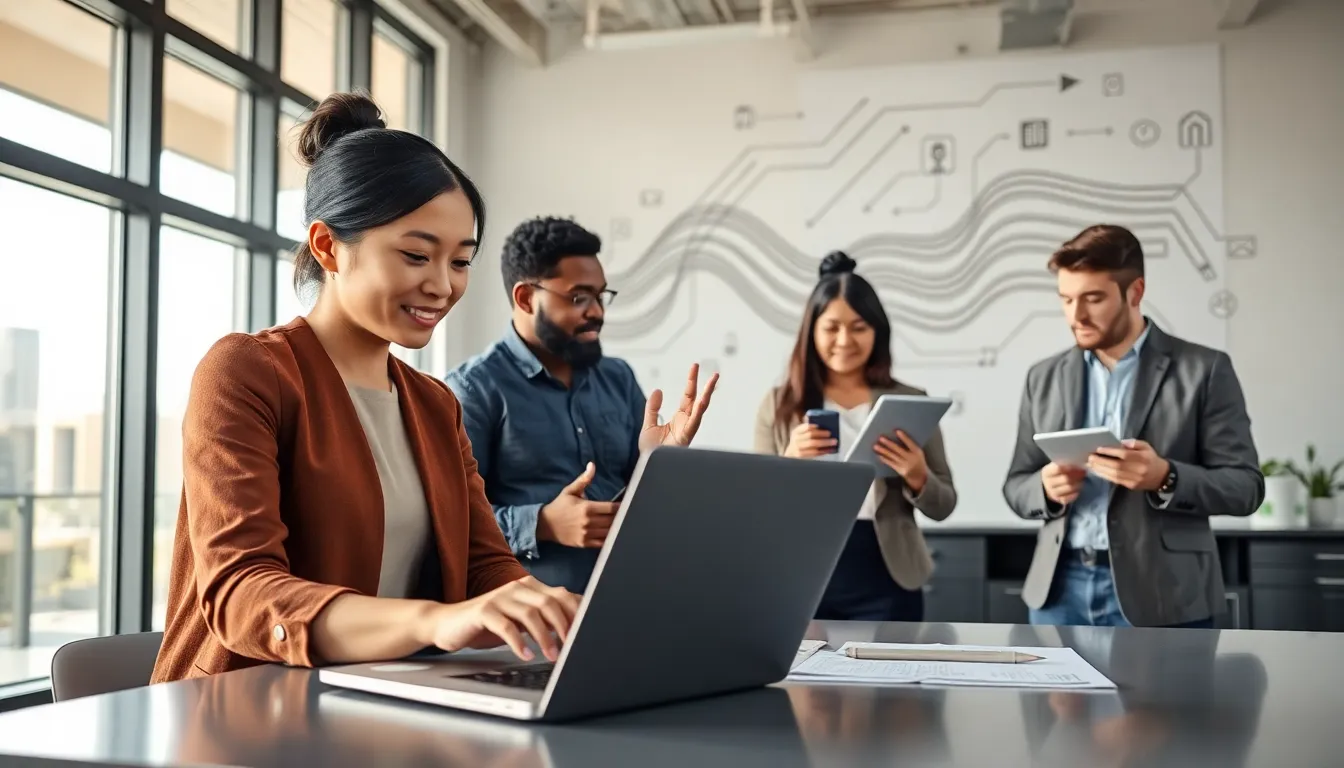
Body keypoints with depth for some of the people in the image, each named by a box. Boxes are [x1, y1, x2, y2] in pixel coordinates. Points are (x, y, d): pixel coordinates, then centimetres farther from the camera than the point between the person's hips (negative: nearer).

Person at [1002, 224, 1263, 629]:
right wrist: (1045, 487, -10)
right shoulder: (1045, 378, 11)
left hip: (1157, 595, -3)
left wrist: (1165, 478, -22)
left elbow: (1245, 485, -3)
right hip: (1060, 590, 4)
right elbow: (1015, 485, 13)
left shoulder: (1204, 370, 0)